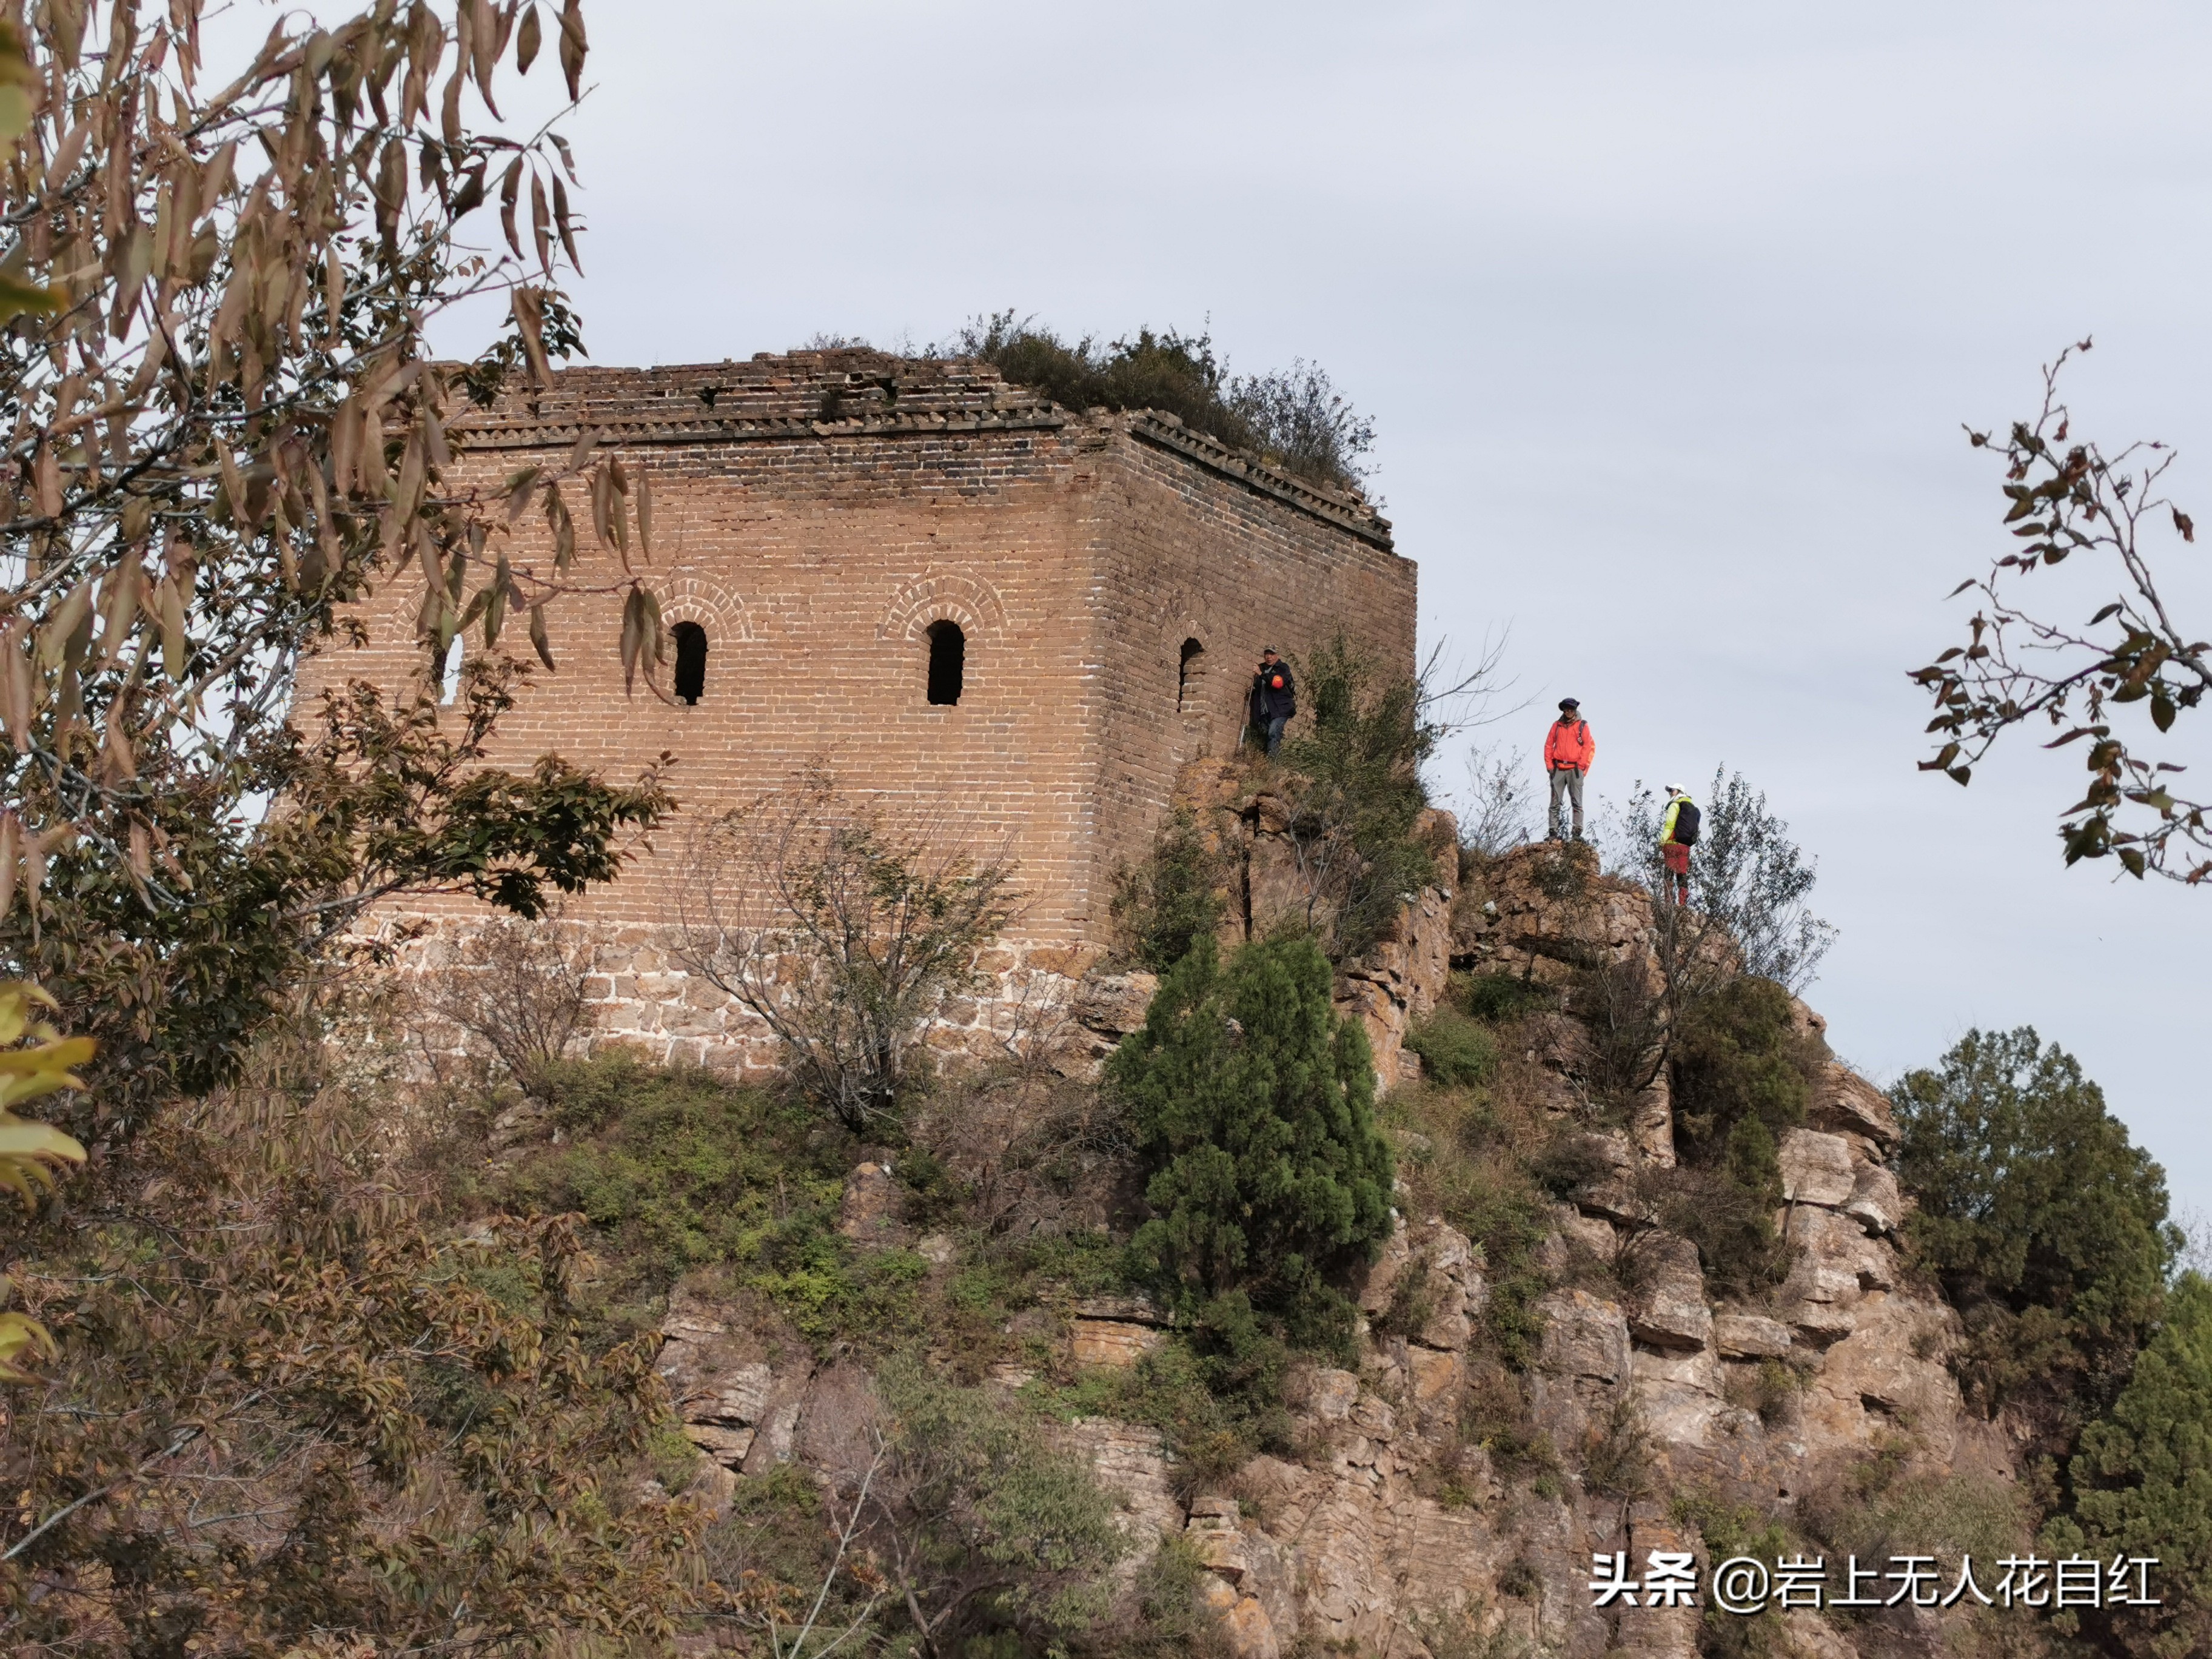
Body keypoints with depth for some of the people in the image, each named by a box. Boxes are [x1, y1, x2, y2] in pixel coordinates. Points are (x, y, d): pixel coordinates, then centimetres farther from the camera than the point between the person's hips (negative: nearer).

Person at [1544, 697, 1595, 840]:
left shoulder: (1582, 726, 5)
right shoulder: (1557, 725, 12)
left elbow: (1590, 746, 0)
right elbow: (1549, 745, 12)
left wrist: (1582, 765, -8)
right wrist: (1549, 765, 2)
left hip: (1575, 769, -2)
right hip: (1558, 769, 2)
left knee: (1577, 803, -5)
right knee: (1555, 803, -1)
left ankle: (1577, 833, -7)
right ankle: (1554, 832, -1)